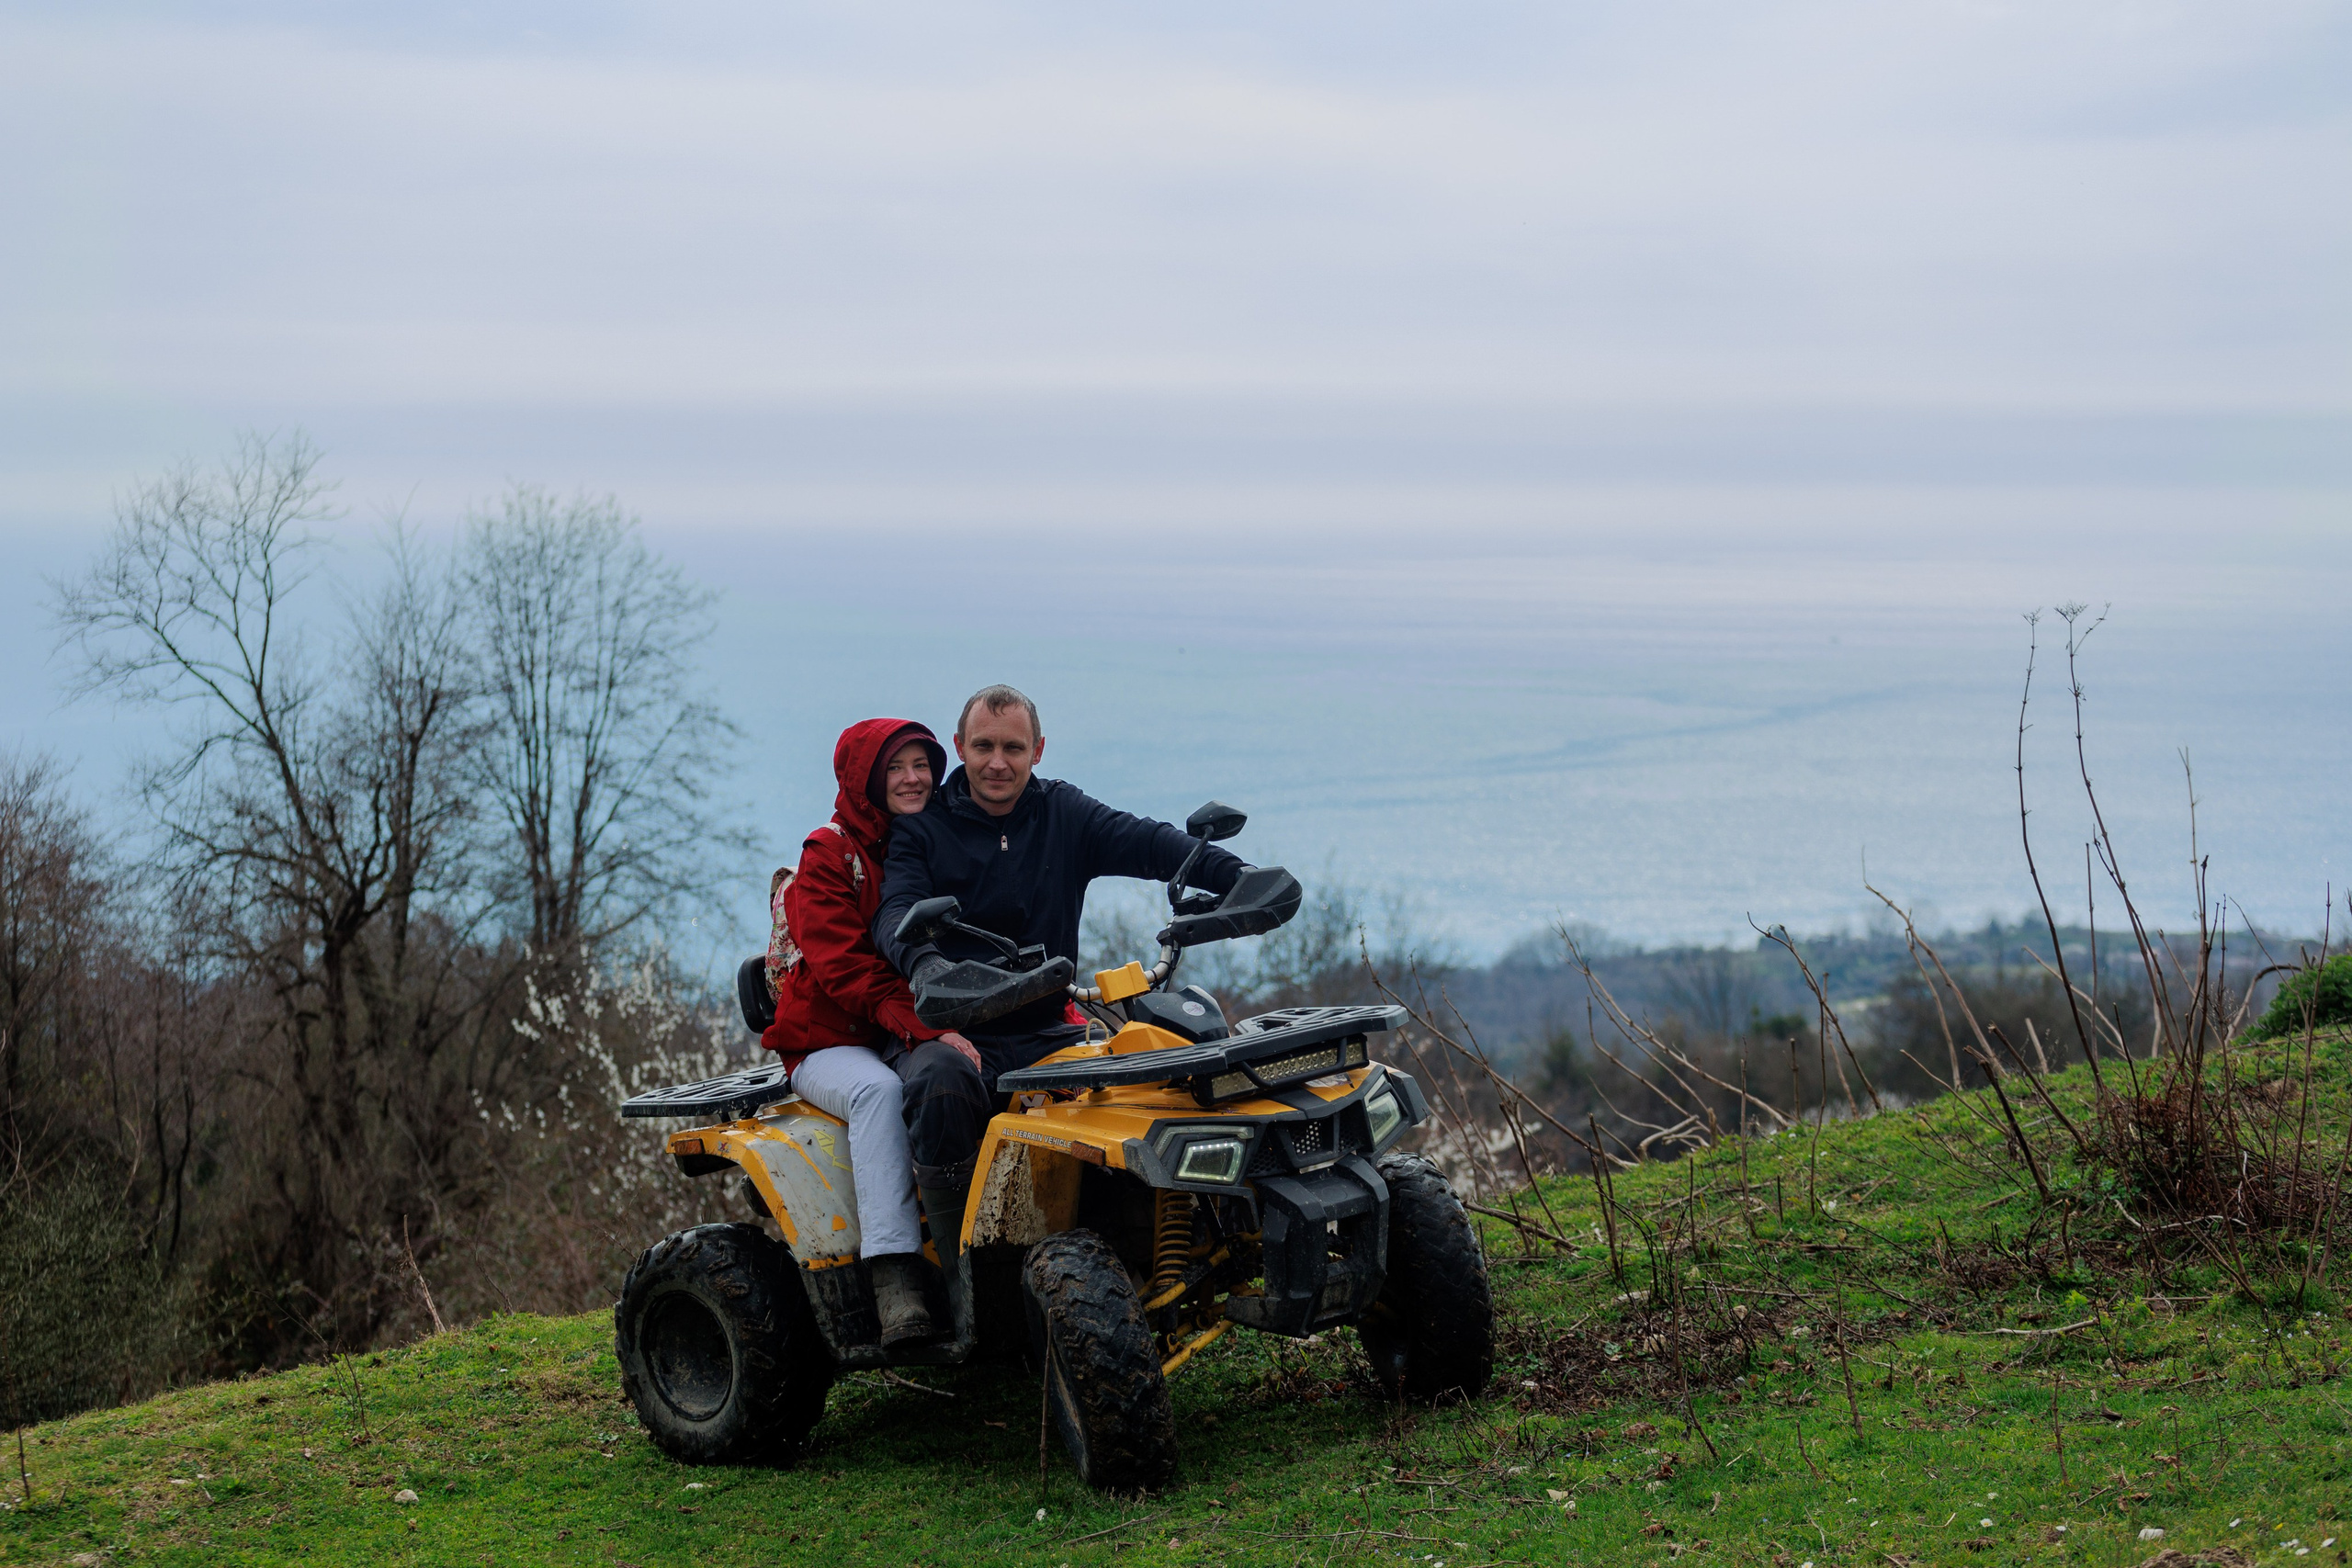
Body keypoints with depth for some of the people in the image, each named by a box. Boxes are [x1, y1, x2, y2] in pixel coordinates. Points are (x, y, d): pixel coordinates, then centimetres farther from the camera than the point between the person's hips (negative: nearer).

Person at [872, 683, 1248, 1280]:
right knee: (942, 1082, -36)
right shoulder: (921, 828, 5)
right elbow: (896, 912, -13)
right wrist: (922, 961, -38)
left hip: (1044, 1030, 3)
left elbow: (1147, 843, -7)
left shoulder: (1063, 815, 10)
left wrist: (1239, 878, -25)